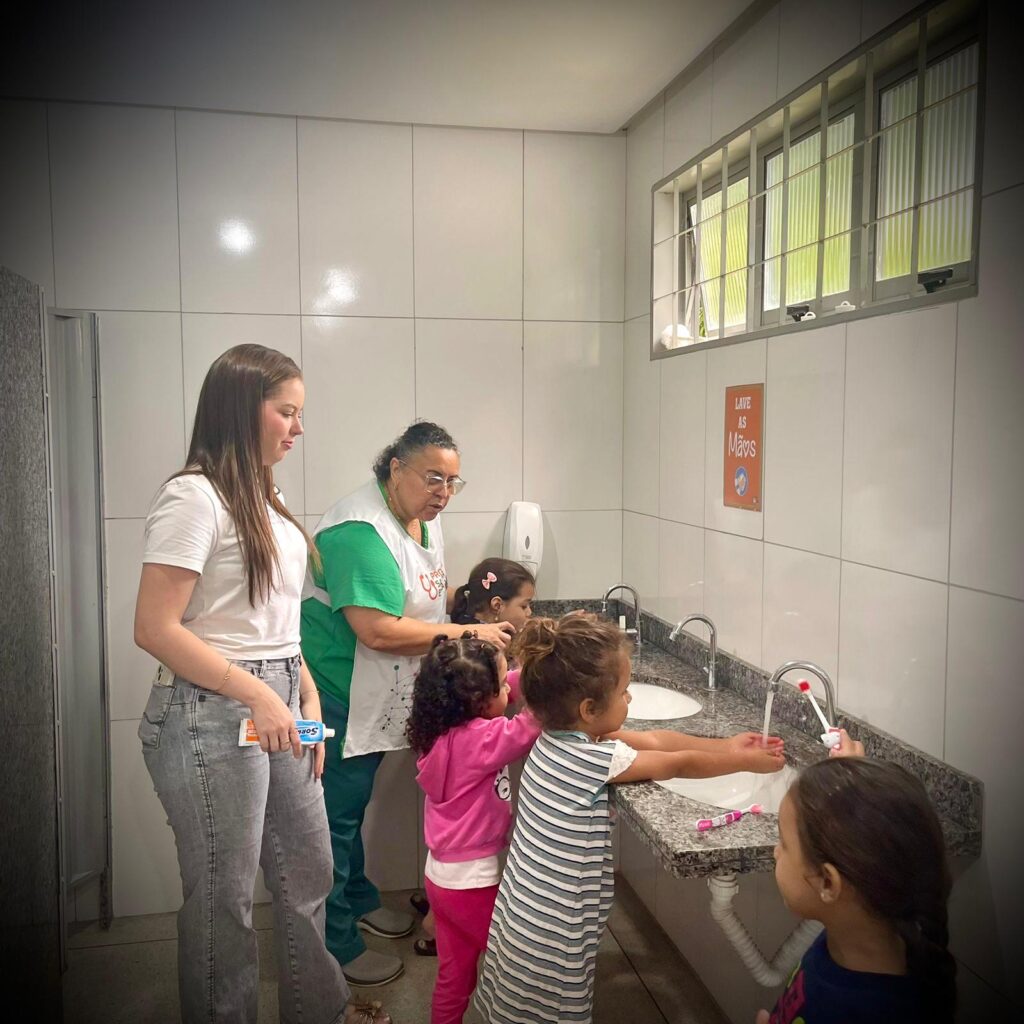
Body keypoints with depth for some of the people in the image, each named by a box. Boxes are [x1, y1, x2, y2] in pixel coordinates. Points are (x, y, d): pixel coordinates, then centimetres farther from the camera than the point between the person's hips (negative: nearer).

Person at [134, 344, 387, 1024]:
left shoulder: (262, 497, 11)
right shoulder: (194, 497, -14)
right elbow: (155, 629, -19)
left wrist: (308, 700, 10)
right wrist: (259, 695, -21)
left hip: (278, 706, 9)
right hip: (213, 717, -9)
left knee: (309, 872, 21)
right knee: (224, 897, 8)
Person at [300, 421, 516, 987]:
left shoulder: (422, 517, 5)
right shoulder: (361, 531, -27)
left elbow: (426, 593, 20)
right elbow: (379, 630, -34)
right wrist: (469, 633, -27)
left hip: (375, 701, 9)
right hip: (337, 702, -9)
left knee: (352, 808, 25)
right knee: (335, 818, 6)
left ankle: (358, 899, 44)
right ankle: (335, 944, 22)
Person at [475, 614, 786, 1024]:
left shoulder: (557, 736, -3)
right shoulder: (592, 758, -26)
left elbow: (653, 741, 6)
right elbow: (679, 764, -12)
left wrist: (727, 747, 12)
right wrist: (748, 763, 3)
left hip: (521, 914, 8)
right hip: (549, 938, -8)